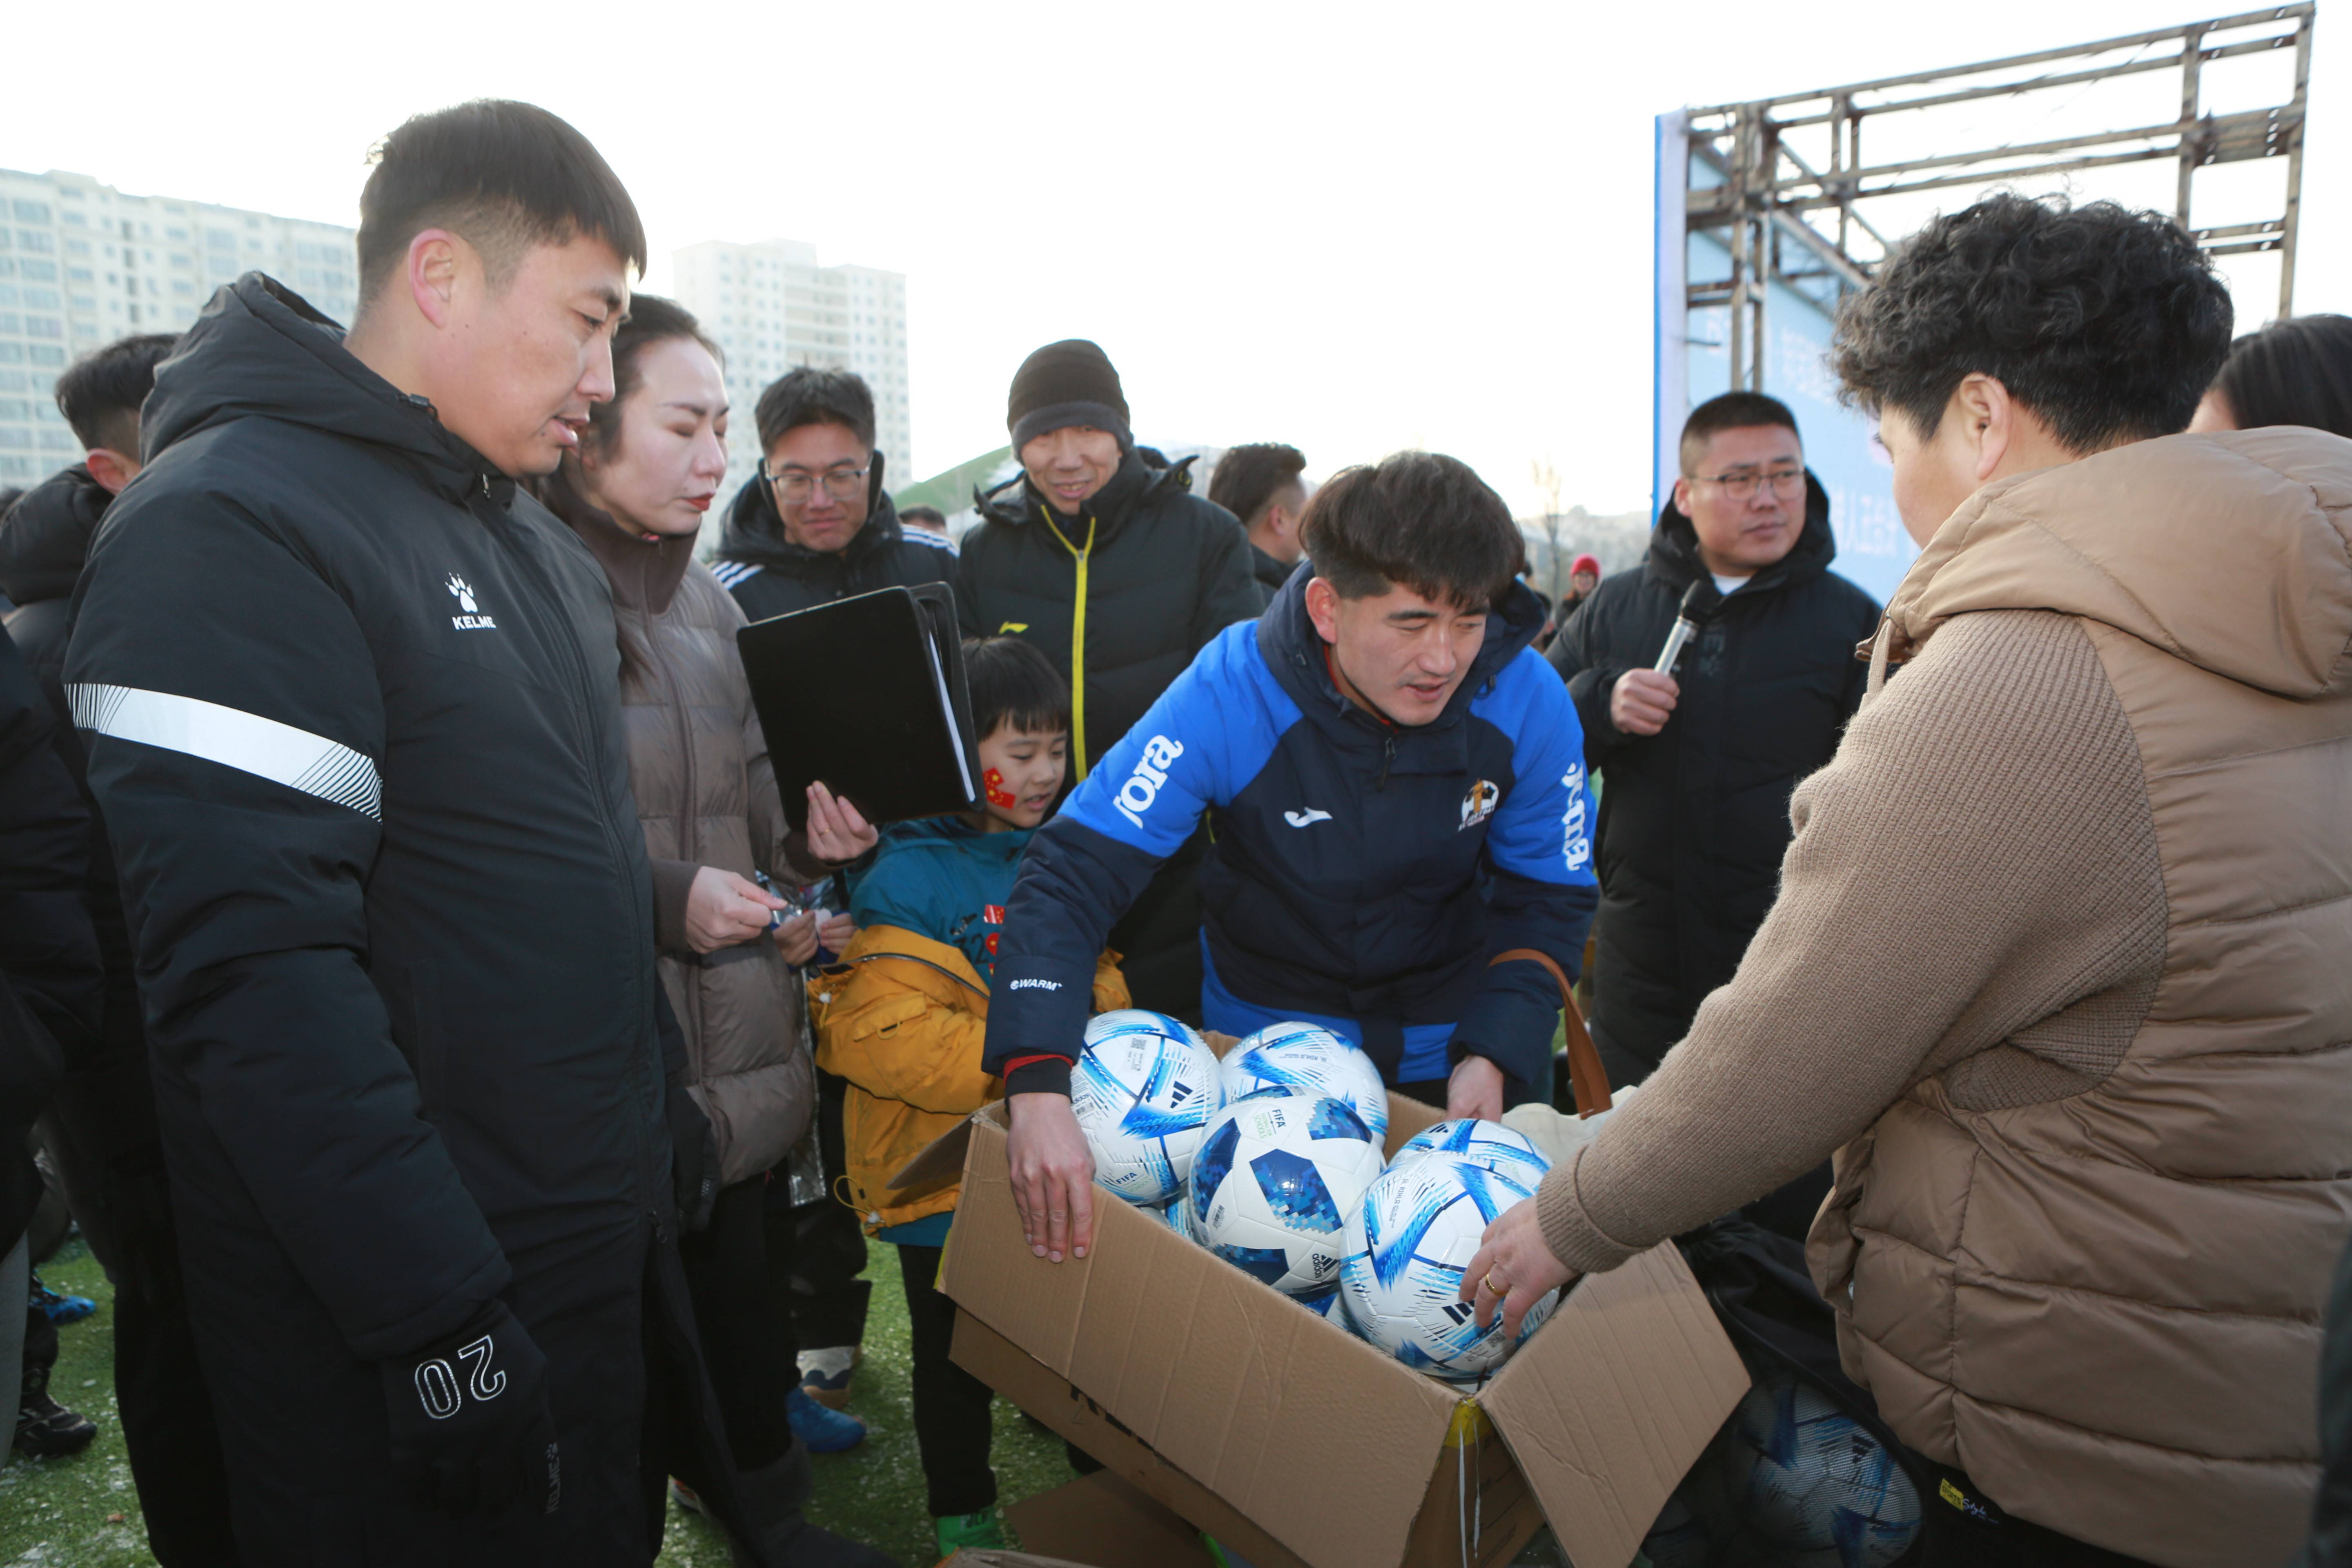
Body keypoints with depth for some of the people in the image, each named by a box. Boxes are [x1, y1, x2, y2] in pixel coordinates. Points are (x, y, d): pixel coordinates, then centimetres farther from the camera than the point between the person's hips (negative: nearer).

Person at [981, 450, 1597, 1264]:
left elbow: (1547, 896, -7)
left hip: (1445, 1052, 2)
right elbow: (1071, 874, -32)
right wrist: (1038, 1087, -45)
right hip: (1267, 1038, -1)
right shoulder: (1229, 696, -29)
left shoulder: (1527, 703, -21)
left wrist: (1495, 1052, -22)